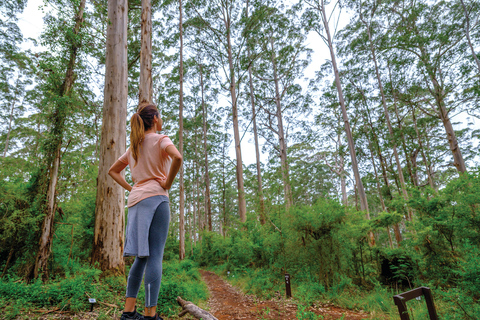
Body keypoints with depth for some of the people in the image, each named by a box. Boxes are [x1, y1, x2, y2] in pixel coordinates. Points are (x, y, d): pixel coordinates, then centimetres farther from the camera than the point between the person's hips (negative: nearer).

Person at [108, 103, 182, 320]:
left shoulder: (134, 145, 20)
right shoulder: (160, 139, -1)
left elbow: (113, 171, 27)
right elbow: (177, 157, -23)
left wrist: (130, 188, 16)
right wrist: (168, 183, -11)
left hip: (136, 200, 7)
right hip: (155, 198, -7)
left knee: (142, 257, 13)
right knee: (154, 256, -6)